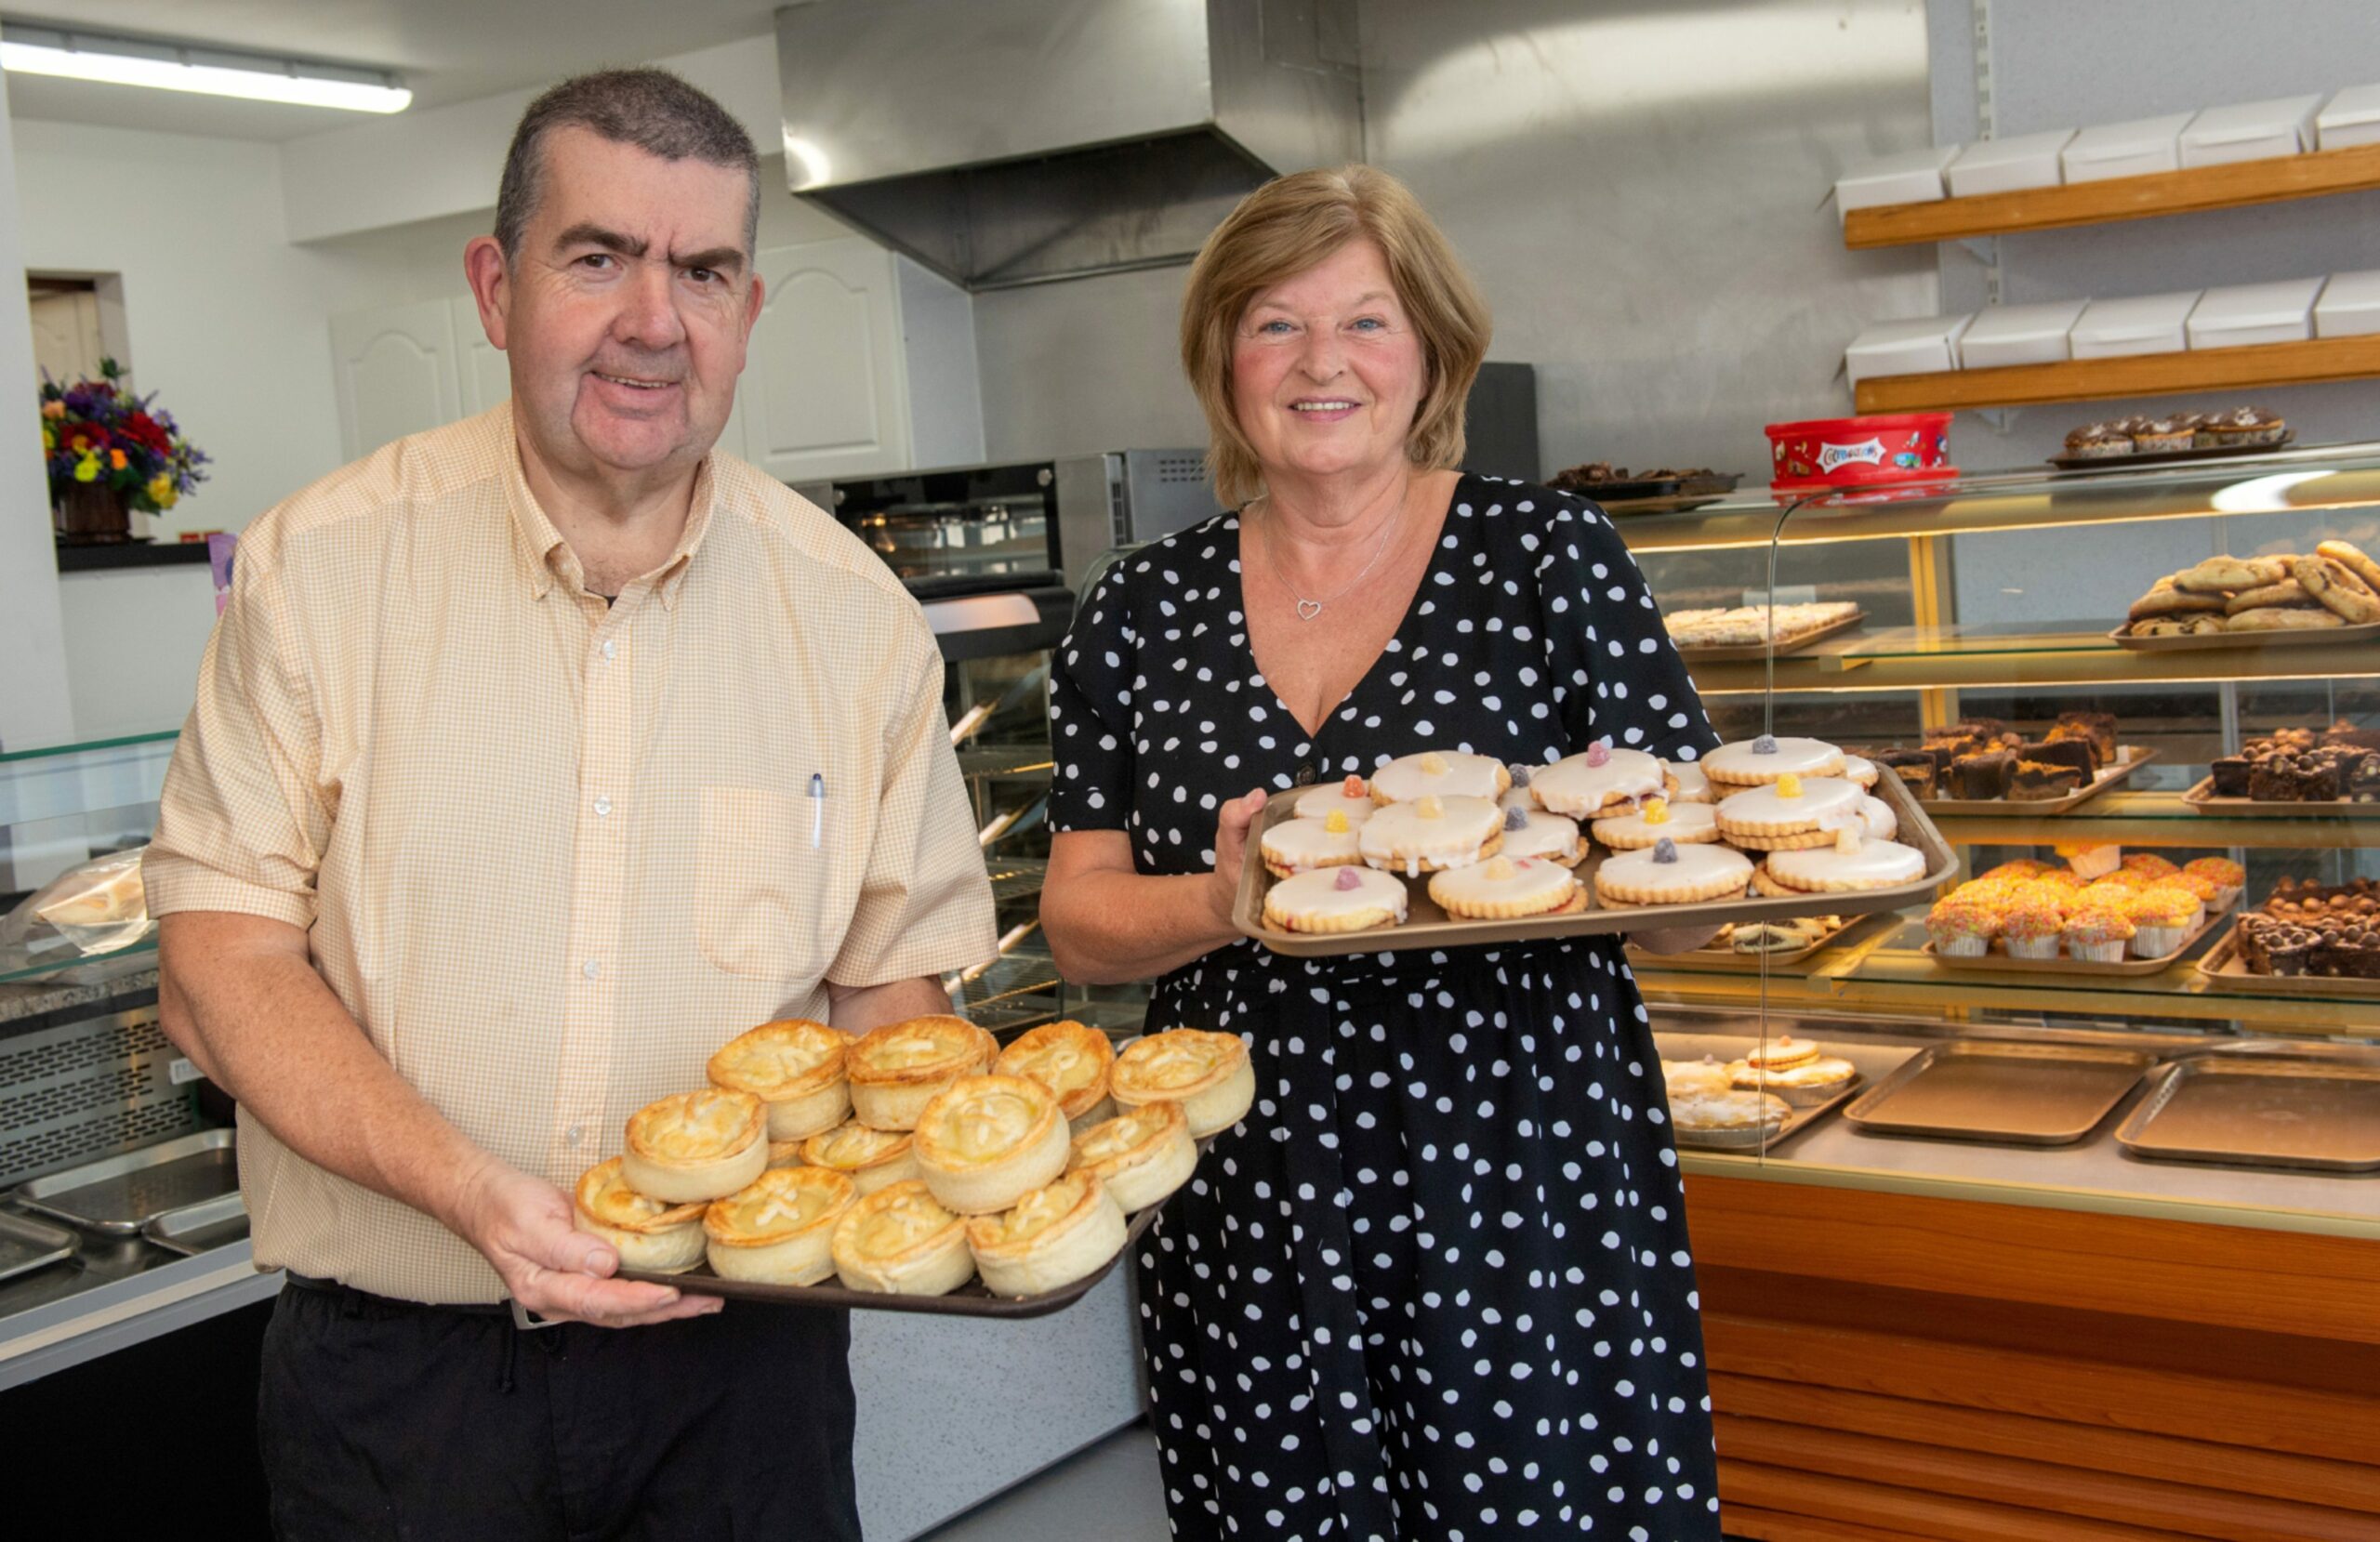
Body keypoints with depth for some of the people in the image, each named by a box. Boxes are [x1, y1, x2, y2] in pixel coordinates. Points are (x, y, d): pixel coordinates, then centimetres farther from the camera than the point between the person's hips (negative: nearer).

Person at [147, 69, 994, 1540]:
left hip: (740, 1348, 1)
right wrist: (467, 1188, -20)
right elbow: (224, 953, -6)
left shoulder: (858, 618, -2)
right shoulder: (324, 565, -6)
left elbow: (896, 977, 4)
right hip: (397, 1364, -1)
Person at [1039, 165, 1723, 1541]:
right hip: (1244, 1209, 2)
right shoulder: (1144, 613, 6)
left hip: (1529, 1183, -2)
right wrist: (1229, 901, -15)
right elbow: (1080, 921, 5)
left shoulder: (1552, 555, -1)